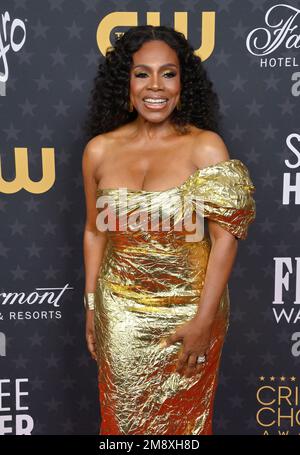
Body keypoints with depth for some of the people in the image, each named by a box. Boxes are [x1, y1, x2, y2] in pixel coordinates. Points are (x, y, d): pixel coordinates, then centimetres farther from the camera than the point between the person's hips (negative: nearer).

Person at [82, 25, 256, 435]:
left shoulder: (206, 146, -12)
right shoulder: (100, 150, -4)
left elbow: (225, 238, -13)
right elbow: (95, 231, 6)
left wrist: (203, 321, -16)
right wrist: (90, 305, 8)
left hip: (190, 309, -2)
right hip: (120, 313, 2)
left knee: (183, 417, 19)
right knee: (123, 413, 19)